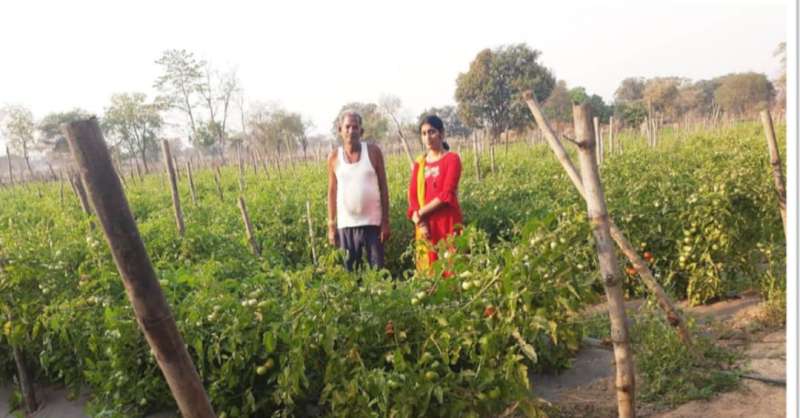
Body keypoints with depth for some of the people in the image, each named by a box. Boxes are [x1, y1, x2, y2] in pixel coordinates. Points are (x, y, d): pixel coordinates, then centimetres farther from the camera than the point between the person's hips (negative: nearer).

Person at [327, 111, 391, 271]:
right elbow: (332, 192, 6)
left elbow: (383, 187, 1)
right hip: (346, 224, 1)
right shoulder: (334, 157, 1)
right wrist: (331, 226, 4)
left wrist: (386, 221, -3)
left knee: (377, 269, 3)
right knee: (348, 270, 7)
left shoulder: (373, 151, -1)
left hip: (372, 222, -1)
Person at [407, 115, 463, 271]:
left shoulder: (452, 159, -1)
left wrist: (421, 212, -9)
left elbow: (447, 195, -11)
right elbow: (412, 196, 5)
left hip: (448, 223, -4)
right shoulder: (419, 164, 13)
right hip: (425, 226, 5)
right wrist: (419, 221, -11)